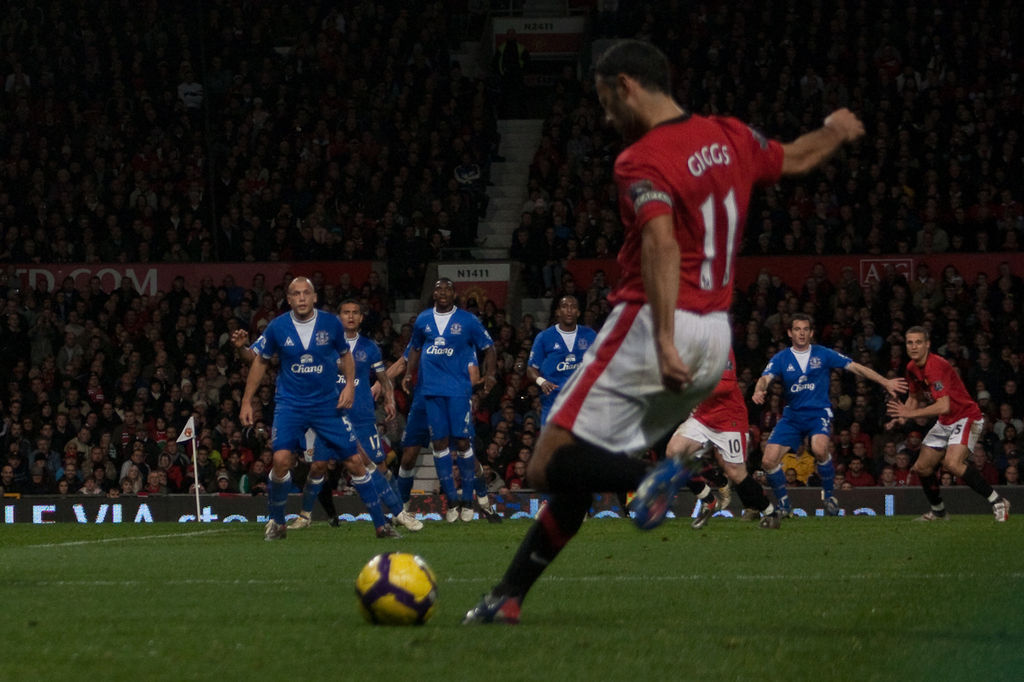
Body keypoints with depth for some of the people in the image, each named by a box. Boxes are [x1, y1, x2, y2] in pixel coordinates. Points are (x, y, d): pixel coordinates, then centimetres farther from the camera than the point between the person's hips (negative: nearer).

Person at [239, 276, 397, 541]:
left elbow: (345, 355, 13)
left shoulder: (331, 324, -4)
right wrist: (247, 401, 8)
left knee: (354, 462, -1)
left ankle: (381, 525, 10)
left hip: (327, 404, 1)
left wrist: (350, 384, -4)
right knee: (281, 459, -21)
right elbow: (260, 361, 8)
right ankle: (276, 523, 1)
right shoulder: (277, 327, -6)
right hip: (290, 404, -1)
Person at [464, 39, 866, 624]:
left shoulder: (642, 162, -13)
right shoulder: (730, 138, 10)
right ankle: (510, 595, 13)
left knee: (549, 465, -10)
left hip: (652, 327, -8)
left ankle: (647, 479, -33)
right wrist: (837, 131, 51)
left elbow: (662, 243, -28)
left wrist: (665, 341, -36)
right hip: (717, 337, 8)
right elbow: (795, 159, 29)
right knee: (579, 473, 14)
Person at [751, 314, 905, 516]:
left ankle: (830, 495, -9)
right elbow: (766, 378, -13)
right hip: (792, 415, 3)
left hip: (819, 413, -3)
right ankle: (784, 506, 11)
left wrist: (885, 382, -4)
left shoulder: (823, 355, 0)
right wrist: (759, 391, -37)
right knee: (768, 461, -11)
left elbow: (856, 367, 2)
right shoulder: (781, 359, 3)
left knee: (819, 449, -33)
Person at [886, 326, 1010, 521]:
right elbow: (914, 397, 21)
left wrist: (910, 413, -29)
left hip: (966, 417, -9)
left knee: (952, 463, -30)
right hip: (945, 423, 9)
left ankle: (997, 501, -20)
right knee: (922, 468, 7)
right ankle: (938, 511, 29)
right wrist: (902, 416, 2)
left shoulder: (936, 366, -25)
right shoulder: (912, 368, 3)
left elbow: (944, 406, -33)